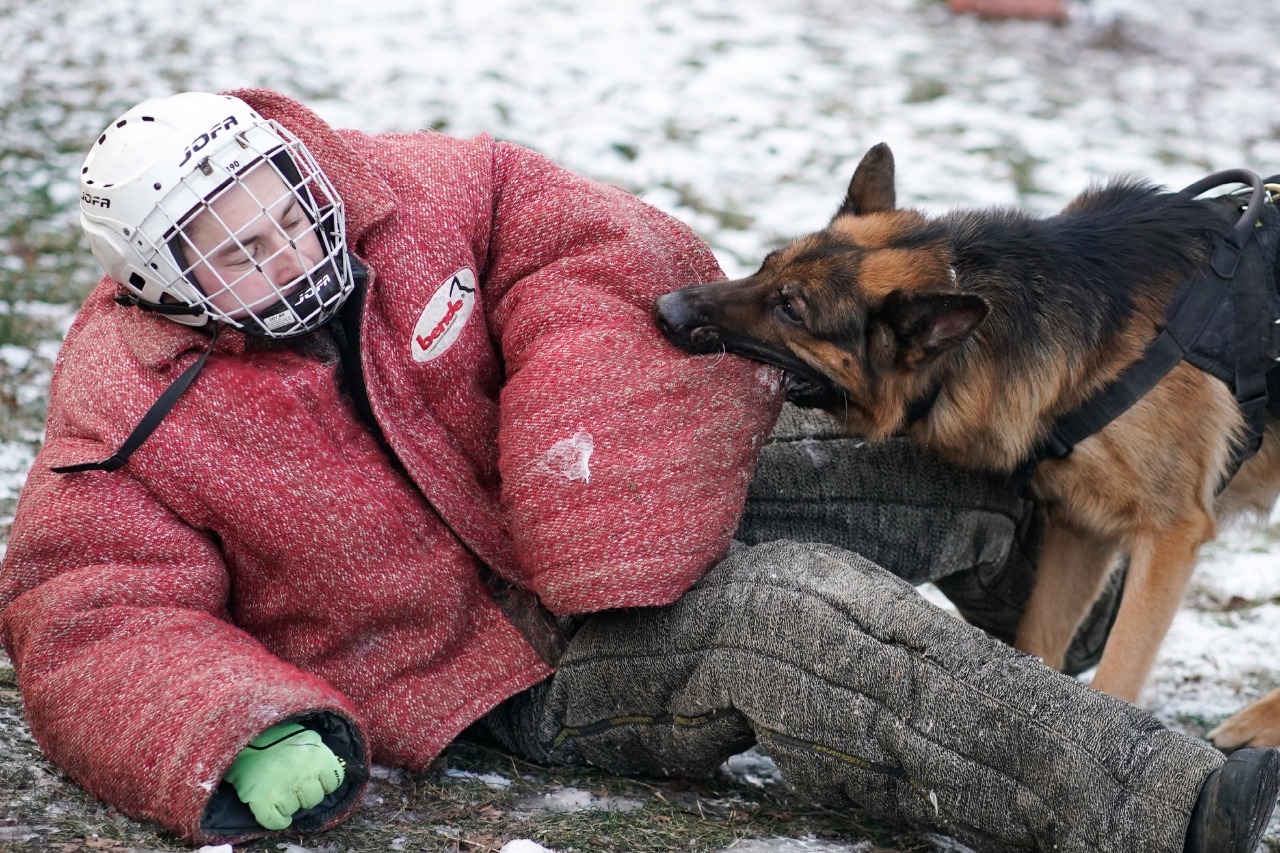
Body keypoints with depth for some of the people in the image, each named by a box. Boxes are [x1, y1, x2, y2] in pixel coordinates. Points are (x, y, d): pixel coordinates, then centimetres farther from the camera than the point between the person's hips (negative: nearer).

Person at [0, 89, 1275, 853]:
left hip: (653, 500, 5)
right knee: (801, 618, -32)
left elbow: (617, 272, -13)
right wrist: (242, 740, -34)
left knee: (972, 465, -6)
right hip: (520, 667, -5)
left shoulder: (426, 196, -7)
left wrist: (604, 519, -25)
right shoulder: (132, 427, -11)